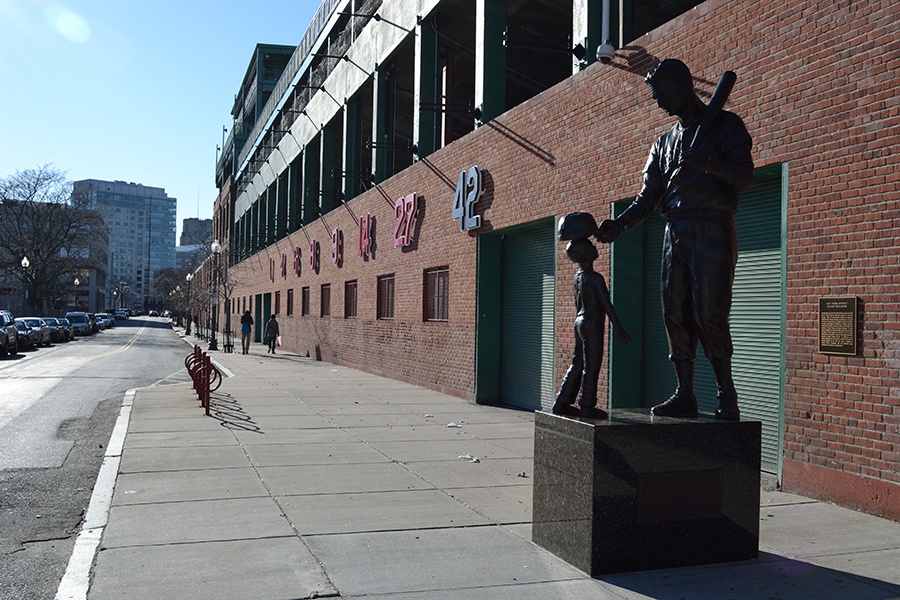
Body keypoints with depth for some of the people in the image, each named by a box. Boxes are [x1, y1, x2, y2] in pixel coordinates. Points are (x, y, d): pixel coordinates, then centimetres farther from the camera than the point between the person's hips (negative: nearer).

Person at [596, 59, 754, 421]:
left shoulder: (724, 125, 6)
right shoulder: (665, 141, 23)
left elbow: (746, 178, -7)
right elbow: (648, 197, 15)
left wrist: (705, 163, -24)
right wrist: (620, 224, -3)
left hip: (712, 230, -6)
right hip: (674, 233, 6)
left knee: (709, 313, -12)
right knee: (676, 314, 1)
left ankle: (726, 394, -3)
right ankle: (684, 394, 5)